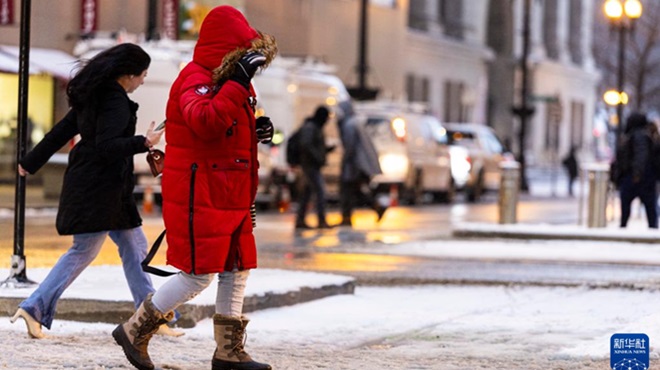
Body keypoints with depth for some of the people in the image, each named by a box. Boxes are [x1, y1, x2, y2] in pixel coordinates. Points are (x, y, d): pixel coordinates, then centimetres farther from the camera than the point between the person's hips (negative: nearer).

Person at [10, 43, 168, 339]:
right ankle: (34, 308, -4)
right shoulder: (116, 102, -16)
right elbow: (106, 146, -26)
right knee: (84, 251, -5)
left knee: (134, 246, 12)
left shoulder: (94, 96, 13)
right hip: (100, 189, -10)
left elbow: (60, 132, 17)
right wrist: (144, 143, -27)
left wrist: (31, 162, 22)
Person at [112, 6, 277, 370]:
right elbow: (205, 122, -35)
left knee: (237, 271, 10)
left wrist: (255, 132, 7)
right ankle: (134, 331, 6)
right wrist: (238, 83, -35)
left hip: (231, 197, 10)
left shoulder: (226, 80, 16)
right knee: (198, 274, -8)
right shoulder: (195, 78, -15)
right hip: (198, 196, -10)